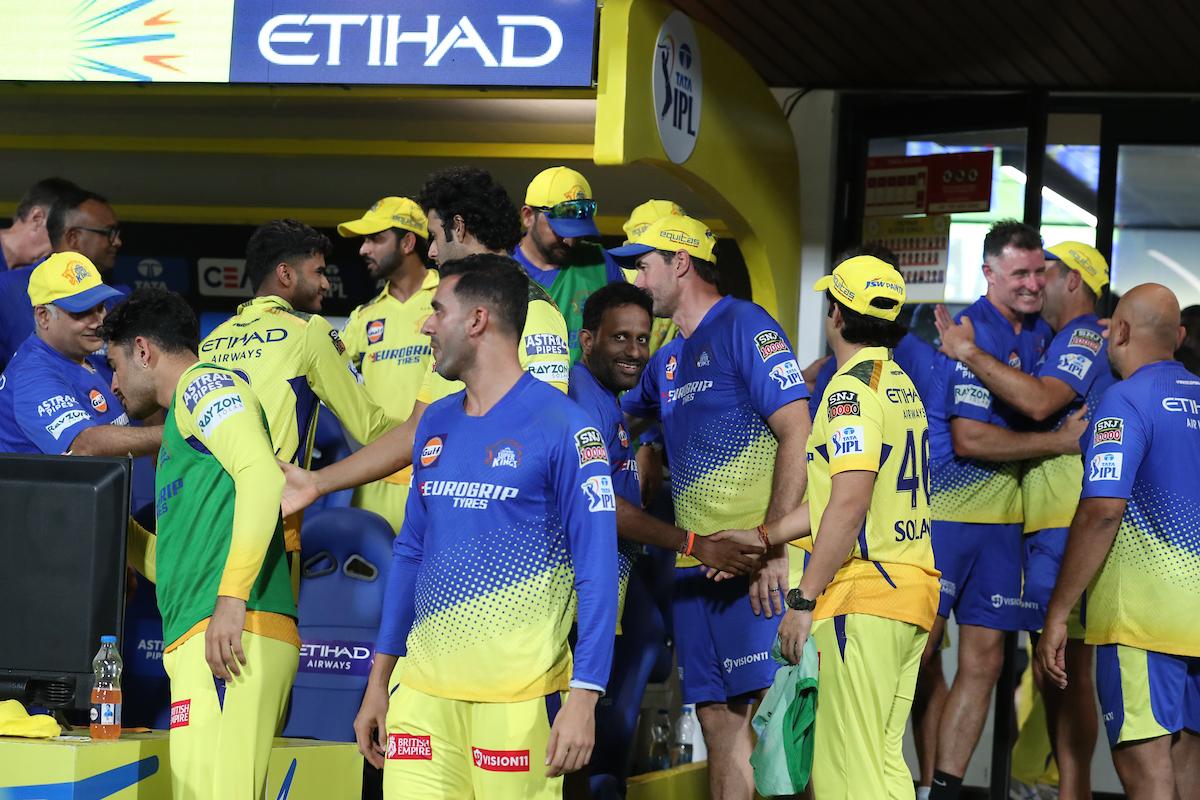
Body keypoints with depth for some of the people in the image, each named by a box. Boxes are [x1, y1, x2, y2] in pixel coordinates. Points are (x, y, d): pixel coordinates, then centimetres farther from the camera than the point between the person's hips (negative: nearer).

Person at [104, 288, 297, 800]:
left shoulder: (203, 383, 3)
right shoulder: (183, 421, 32)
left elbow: (262, 473, -16)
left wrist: (232, 596, -22)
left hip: (229, 637, -10)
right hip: (197, 642, 10)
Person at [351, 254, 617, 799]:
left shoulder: (562, 426, -7)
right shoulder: (436, 424, 13)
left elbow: (597, 570, -10)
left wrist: (583, 698, -17)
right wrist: (378, 681, 15)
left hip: (518, 694, -5)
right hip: (422, 691, 6)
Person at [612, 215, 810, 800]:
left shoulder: (745, 326, -6)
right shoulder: (668, 361, 19)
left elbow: (798, 434, -15)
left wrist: (773, 547, -20)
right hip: (695, 567, 8)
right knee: (718, 718, 8)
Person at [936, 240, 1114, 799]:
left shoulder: (1085, 337, -8)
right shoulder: (1063, 343, 24)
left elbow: (1039, 401, -25)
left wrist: (969, 354, -19)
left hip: (1067, 525, -10)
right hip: (1049, 525, 10)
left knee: (1064, 669, -11)